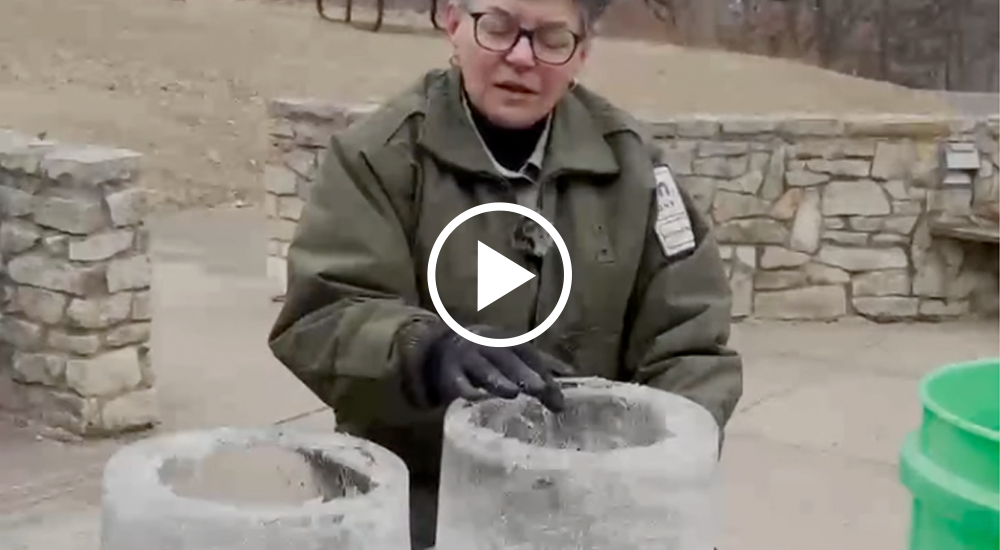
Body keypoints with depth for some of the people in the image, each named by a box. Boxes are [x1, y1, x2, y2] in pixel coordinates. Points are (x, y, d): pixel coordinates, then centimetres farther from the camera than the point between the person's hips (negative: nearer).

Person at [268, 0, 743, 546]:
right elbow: (320, 319, -18)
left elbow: (687, 341, -1)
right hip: (413, 503, -2)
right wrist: (429, 350, -38)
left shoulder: (628, 161, 0)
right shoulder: (381, 154, -9)